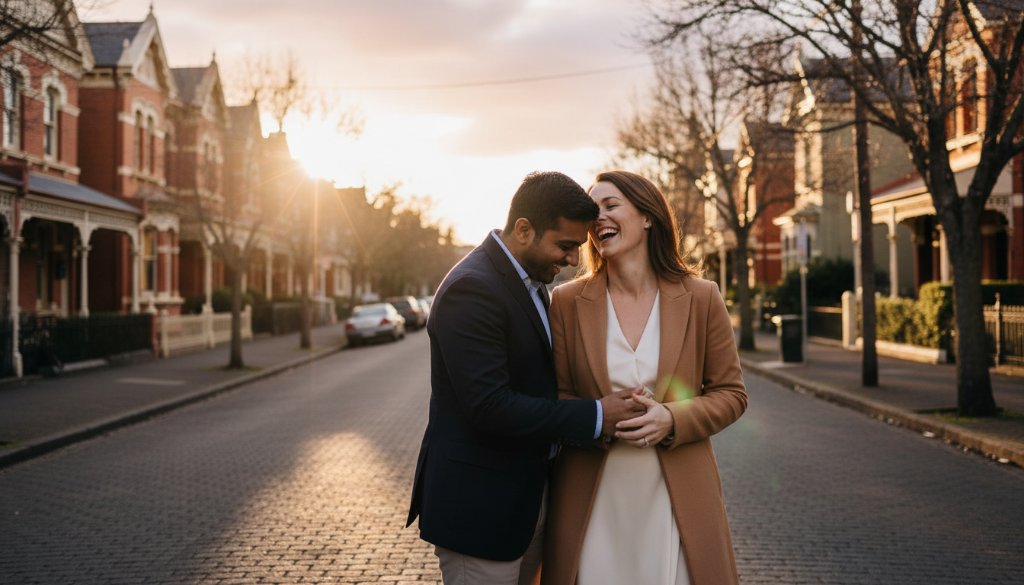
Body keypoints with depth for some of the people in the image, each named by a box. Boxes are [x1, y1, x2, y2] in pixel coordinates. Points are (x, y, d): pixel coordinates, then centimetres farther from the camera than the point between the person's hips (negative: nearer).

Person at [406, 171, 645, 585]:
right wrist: (595, 416, -21)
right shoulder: (472, 289, -21)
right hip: (479, 508, -9)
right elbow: (490, 406, -27)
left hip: (526, 499, 9)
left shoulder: (530, 281, 10)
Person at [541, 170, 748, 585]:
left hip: (676, 498, 0)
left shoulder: (701, 298, -1)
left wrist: (672, 419, -15)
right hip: (591, 500, 0)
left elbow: (730, 394, 3)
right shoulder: (567, 302, -1)